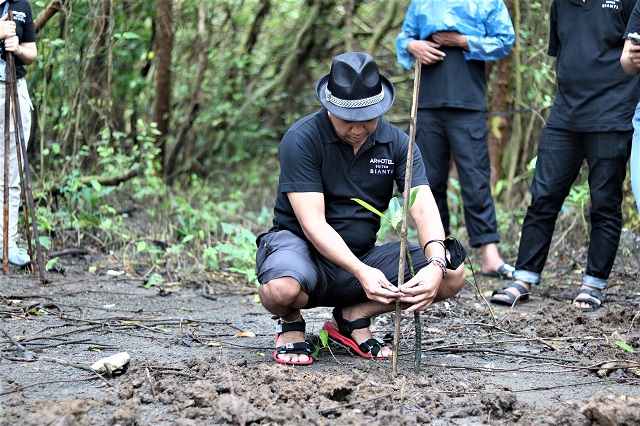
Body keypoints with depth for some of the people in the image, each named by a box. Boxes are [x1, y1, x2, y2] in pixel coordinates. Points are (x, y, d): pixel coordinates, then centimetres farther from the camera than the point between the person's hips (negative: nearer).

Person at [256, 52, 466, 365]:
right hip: (301, 246, -4)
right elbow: (312, 223, -22)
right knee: (281, 290, -41)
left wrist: (435, 265, -33)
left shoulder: (397, 142, -2)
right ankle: (291, 324, -1)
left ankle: (354, 317, 2)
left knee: (453, 274, -16)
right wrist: (361, 272, -36)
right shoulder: (301, 139, -15)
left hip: (364, 255, 5)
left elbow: (423, 208, -12)